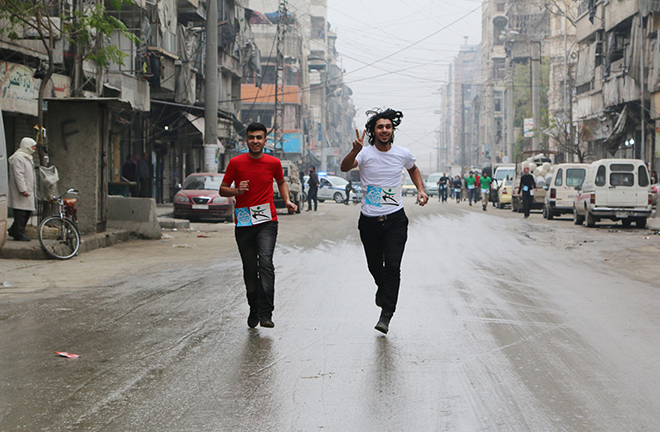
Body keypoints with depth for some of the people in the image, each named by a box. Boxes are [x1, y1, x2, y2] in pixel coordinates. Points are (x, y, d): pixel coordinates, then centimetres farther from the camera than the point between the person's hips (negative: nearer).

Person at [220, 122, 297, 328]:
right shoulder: (236, 162, 1)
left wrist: (287, 201, 7)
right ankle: (254, 310, 26)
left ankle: (266, 314, -21)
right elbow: (222, 189, 7)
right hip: (243, 224, 1)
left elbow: (281, 182, 24)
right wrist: (237, 191, -14)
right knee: (249, 269, 7)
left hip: (267, 221, -1)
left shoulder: (273, 163, 4)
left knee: (265, 261, -19)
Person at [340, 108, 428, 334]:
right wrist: (355, 151, -47)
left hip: (395, 219, 0)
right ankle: (383, 288, 44)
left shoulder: (403, 154, 1)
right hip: (369, 220, 0)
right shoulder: (365, 154, -9)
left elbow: (413, 169, 24)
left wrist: (421, 189, 7)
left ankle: (386, 314, -6)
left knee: (392, 265, -11)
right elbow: (345, 167, -28)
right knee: (374, 266, 9)